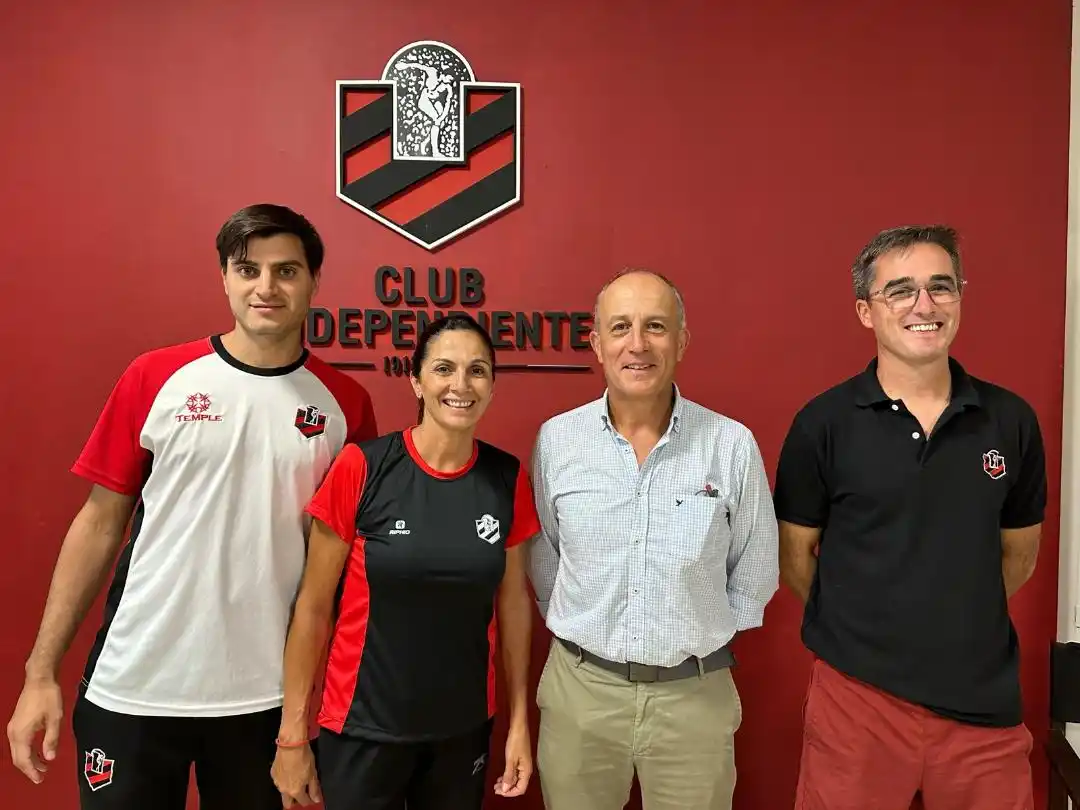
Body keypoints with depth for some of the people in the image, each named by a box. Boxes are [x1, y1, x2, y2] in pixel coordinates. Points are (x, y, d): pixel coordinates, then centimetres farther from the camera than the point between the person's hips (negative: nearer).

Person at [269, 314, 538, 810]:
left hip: (465, 729, 3)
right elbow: (313, 607, -9)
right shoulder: (360, 468, -16)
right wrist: (293, 735, -6)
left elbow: (513, 599, 3)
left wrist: (519, 720, 4)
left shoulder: (509, 479, -6)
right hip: (363, 728, -3)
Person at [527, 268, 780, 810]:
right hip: (580, 689, 1)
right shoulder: (556, 439, -6)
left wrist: (696, 640, 7)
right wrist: (583, 632, 7)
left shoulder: (733, 444, -9)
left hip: (696, 696, 0)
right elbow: (542, 561, 6)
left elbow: (754, 576, 3)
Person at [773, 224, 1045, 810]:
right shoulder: (823, 423, -8)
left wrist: (956, 621, 7)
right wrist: (862, 630, 2)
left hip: (985, 699, 3)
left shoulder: (1011, 420, 0)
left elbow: (1019, 554, 12)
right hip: (857, 696, -2)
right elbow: (794, 557, 0)